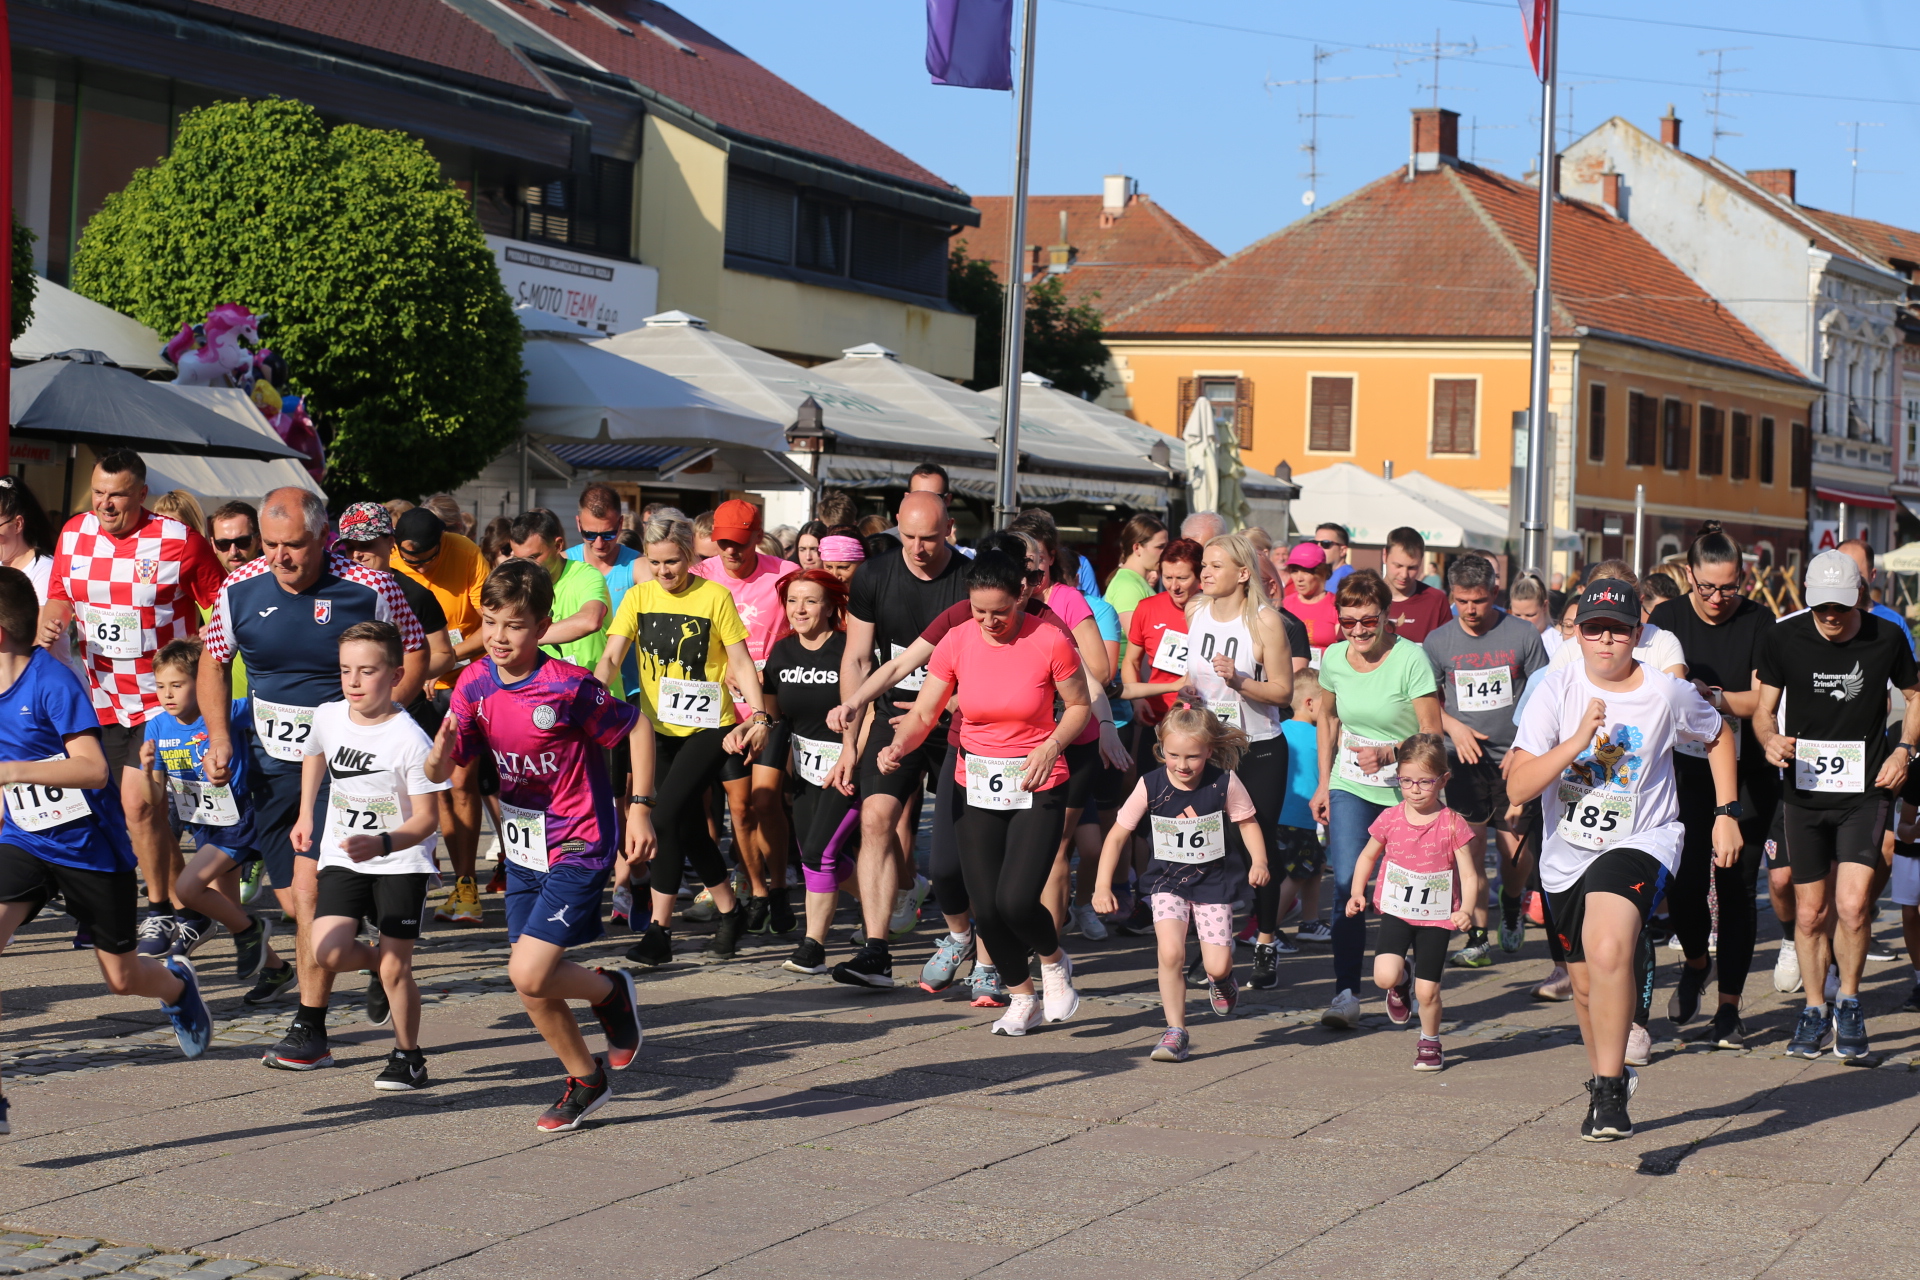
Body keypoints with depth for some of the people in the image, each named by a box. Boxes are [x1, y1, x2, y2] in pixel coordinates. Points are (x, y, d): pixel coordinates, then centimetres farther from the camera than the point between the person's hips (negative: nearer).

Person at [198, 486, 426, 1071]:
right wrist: (219, 737, 0)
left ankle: (310, 1031, -9)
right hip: (272, 760, 5)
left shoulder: (370, 589, -13)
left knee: (310, 887, -17)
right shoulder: (241, 589, -3)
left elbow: (414, 655, -1)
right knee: (293, 901, 7)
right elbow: (213, 660, 12)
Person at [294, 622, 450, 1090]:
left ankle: (408, 1054, 17)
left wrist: (382, 843, -33)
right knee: (327, 954, -15)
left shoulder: (409, 740, -19)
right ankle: (375, 964, 19)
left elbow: (427, 818, -17)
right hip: (342, 859, 4)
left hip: (401, 862, -4)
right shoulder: (327, 717, -3)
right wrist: (305, 815, 19)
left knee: (396, 968, -5)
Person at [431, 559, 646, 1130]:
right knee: (533, 982, 11)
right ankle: (585, 1079, 32)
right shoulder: (475, 685, -4)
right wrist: (442, 749, -30)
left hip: (577, 848, -6)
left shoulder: (568, 686, -20)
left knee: (529, 974, -15)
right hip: (522, 848, 6)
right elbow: (439, 773, -7)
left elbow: (636, 727, -7)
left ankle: (611, 990, 16)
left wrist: (640, 808, -8)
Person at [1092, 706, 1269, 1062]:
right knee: (1171, 953, -20)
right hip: (1168, 881, 0)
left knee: (1217, 965, -6)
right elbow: (1118, 834, -6)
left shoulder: (1224, 783, -11)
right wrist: (1102, 886, -11)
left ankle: (1222, 981, 33)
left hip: (1214, 880, 0)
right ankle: (1175, 1032, -6)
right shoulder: (1150, 786, -12)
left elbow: (1247, 821, 5)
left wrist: (1259, 861, -11)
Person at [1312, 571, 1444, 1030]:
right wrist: (1324, 783, 14)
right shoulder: (1334, 659, -1)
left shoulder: (1410, 659, -16)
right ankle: (1346, 993, -10)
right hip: (1350, 786, 3)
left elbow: (1432, 735, -14)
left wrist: (1388, 754, -30)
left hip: (1406, 790, -3)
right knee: (1346, 885, -12)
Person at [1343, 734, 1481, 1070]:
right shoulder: (1390, 819, -3)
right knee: (1385, 976, -20)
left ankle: (1430, 1043, 29)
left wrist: (1466, 910, -24)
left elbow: (1469, 875, -8)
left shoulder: (1452, 825, -9)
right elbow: (1368, 856, 13)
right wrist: (1357, 893, 1)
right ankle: (1400, 985, 18)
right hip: (1395, 912, 1)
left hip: (1436, 917, -1)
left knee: (1427, 991, 1)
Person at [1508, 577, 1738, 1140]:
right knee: (1586, 983, 15)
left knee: (1608, 951, -30)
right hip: (1567, 852, 3)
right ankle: (1607, 1076, 43)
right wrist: (1578, 739, -26)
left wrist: (1727, 812, 9)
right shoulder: (1556, 688, -9)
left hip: (1640, 843, -3)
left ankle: (1609, 1088, -20)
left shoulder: (1667, 693, -9)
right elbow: (1518, 786, -16)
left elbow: (1718, 735, 15)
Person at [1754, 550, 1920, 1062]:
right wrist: (1770, 740, -17)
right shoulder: (1783, 637, -5)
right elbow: (1763, 708, 4)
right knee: (1810, 913, 6)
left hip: (1865, 790, -1)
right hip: (1804, 790, 1)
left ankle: (1849, 1003, 8)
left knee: (1852, 905, -15)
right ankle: (1815, 1010, 26)